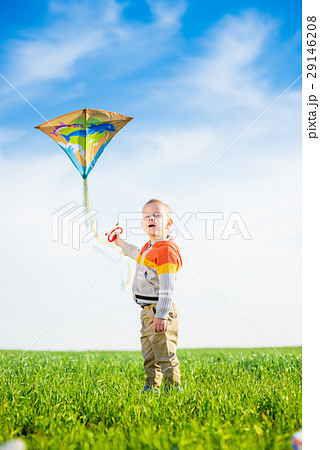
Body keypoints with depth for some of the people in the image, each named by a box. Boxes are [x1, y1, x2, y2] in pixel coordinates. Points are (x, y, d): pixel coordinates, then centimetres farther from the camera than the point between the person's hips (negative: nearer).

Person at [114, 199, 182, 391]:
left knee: (165, 355, -6)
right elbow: (138, 254, 41)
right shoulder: (149, 247, 13)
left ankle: (173, 388, 1)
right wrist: (122, 243, 50)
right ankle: (151, 388, 25)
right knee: (149, 356, 16)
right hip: (147, 311, 10)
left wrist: (161, 315, -26)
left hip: (160, 310, -10)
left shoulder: (166, 250, -17)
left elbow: (167, 287, -22)